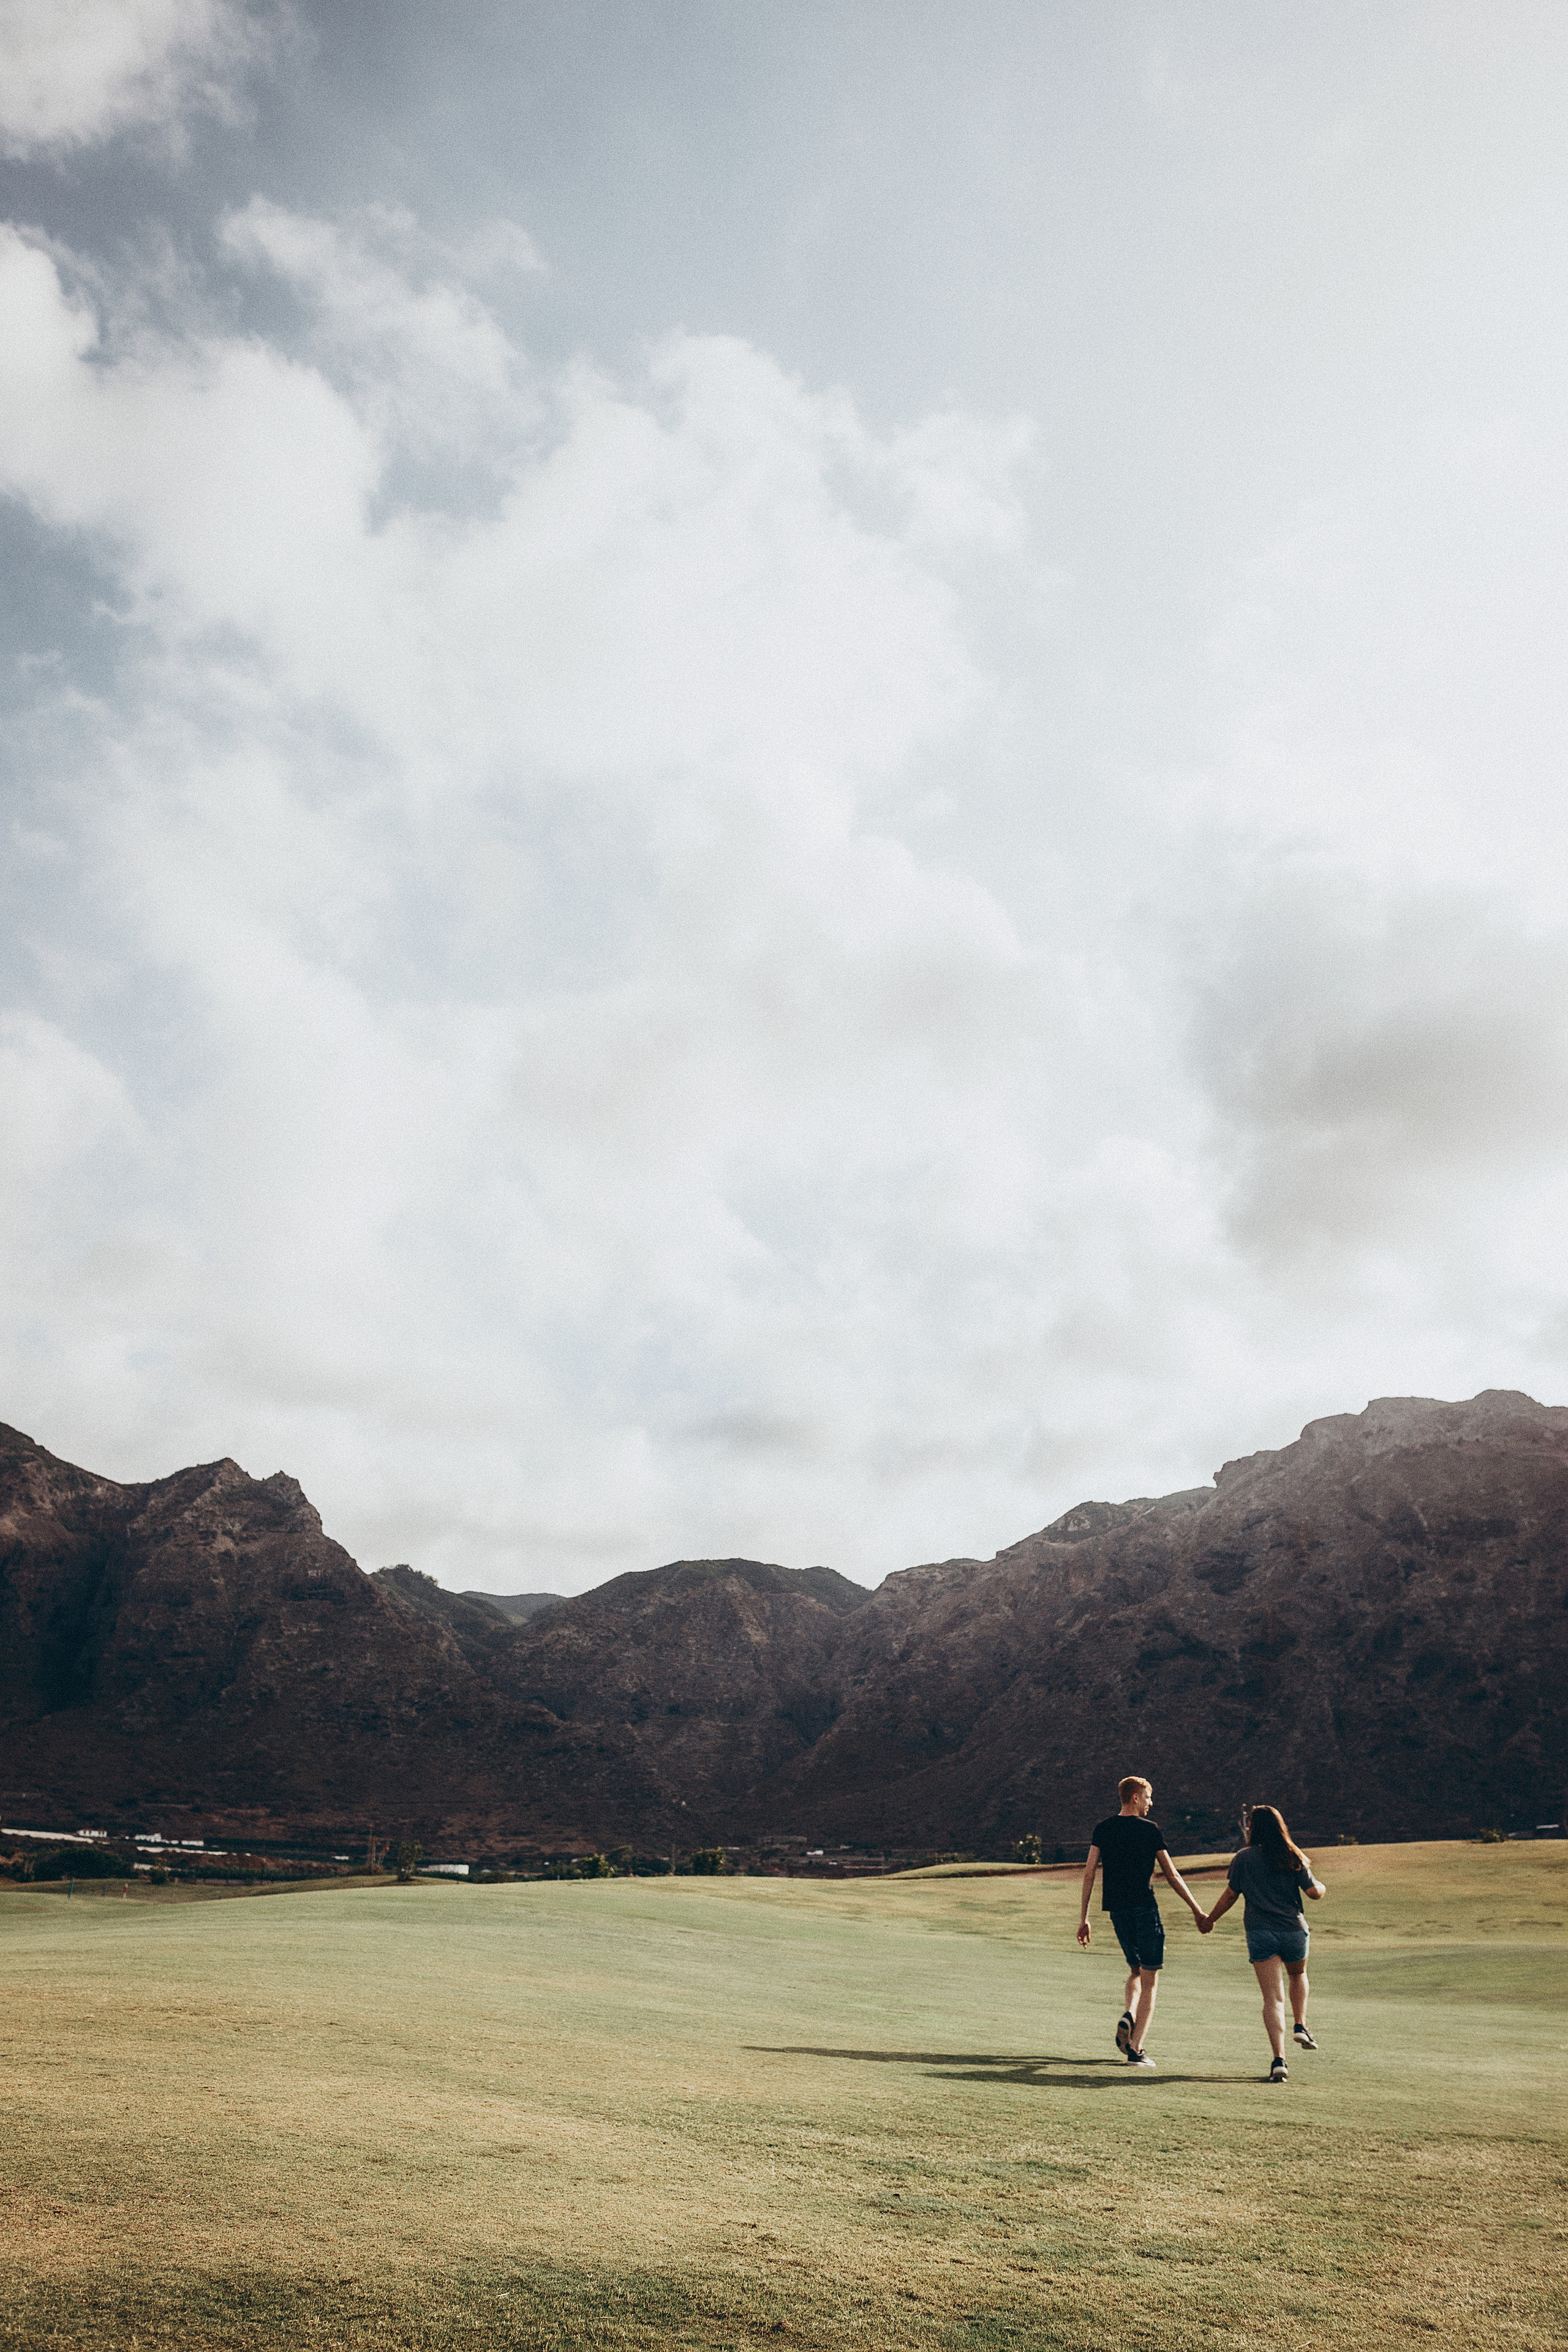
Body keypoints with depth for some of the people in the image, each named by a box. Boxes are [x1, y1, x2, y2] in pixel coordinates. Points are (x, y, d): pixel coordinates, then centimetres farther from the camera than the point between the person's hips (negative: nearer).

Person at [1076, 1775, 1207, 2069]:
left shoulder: (1104, 1828, 7)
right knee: (1150, 1978, 3)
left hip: (1116, 1909, 5)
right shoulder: (1150, 1829, -5)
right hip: (1144, 1907, -5)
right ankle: (1135, 2049, -4)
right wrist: (1196, 1908, 11)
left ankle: (1127, 2016, -4)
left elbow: (1089, 1873, 2)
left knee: (1135, 1970, 22)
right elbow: (1171, 1874, -1)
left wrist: (1083, 1917, 6)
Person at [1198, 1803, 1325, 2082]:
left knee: (1273, 1998, -2)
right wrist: (1322, 1887, 27)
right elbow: (1315, 1893, 2)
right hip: (1294, 1930, 2)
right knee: (1298, 1975, 33)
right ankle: (1301, 2027, 21)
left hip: (1260, 1933, -1)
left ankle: (1279, 2060, -13)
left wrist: (1210, 1920, 20)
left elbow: (1231, 1895, 5)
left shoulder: (1243, 1858, -1)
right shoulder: (1294, 1858, 1)